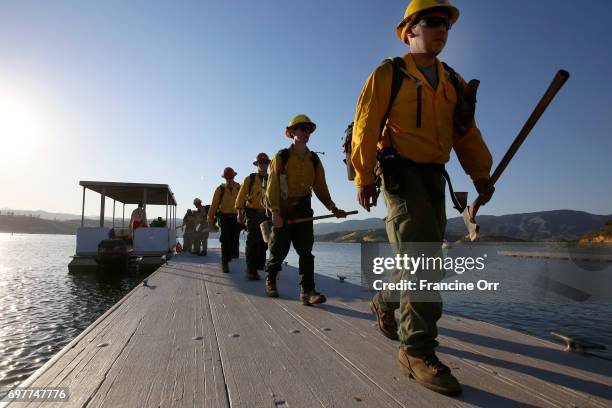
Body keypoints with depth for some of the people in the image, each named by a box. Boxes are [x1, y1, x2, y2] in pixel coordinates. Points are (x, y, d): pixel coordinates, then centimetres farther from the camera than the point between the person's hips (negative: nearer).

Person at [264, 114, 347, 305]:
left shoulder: (314, 160, 8)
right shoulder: (281, 157, -4)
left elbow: (320, 187, 10)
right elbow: (272, 186, -10)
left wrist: (333, 208, 1)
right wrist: (275, 212, -19)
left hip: (303, 208, 3)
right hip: (283, 210, -3)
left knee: (306, 250, -5)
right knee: (279, 250, 7)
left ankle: (307, 291, -4)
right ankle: (270, 281, 32)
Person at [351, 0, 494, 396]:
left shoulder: (453, 82, 18)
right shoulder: (389, 74, 1)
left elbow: (467, 132, 12)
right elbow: (366, 126, -7)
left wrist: (481, 173, 0)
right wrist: (364, 177, -12)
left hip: (434, 176, 7)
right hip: (399, 171, -6)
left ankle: (385, 303, 35)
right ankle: (418, 349, -10)